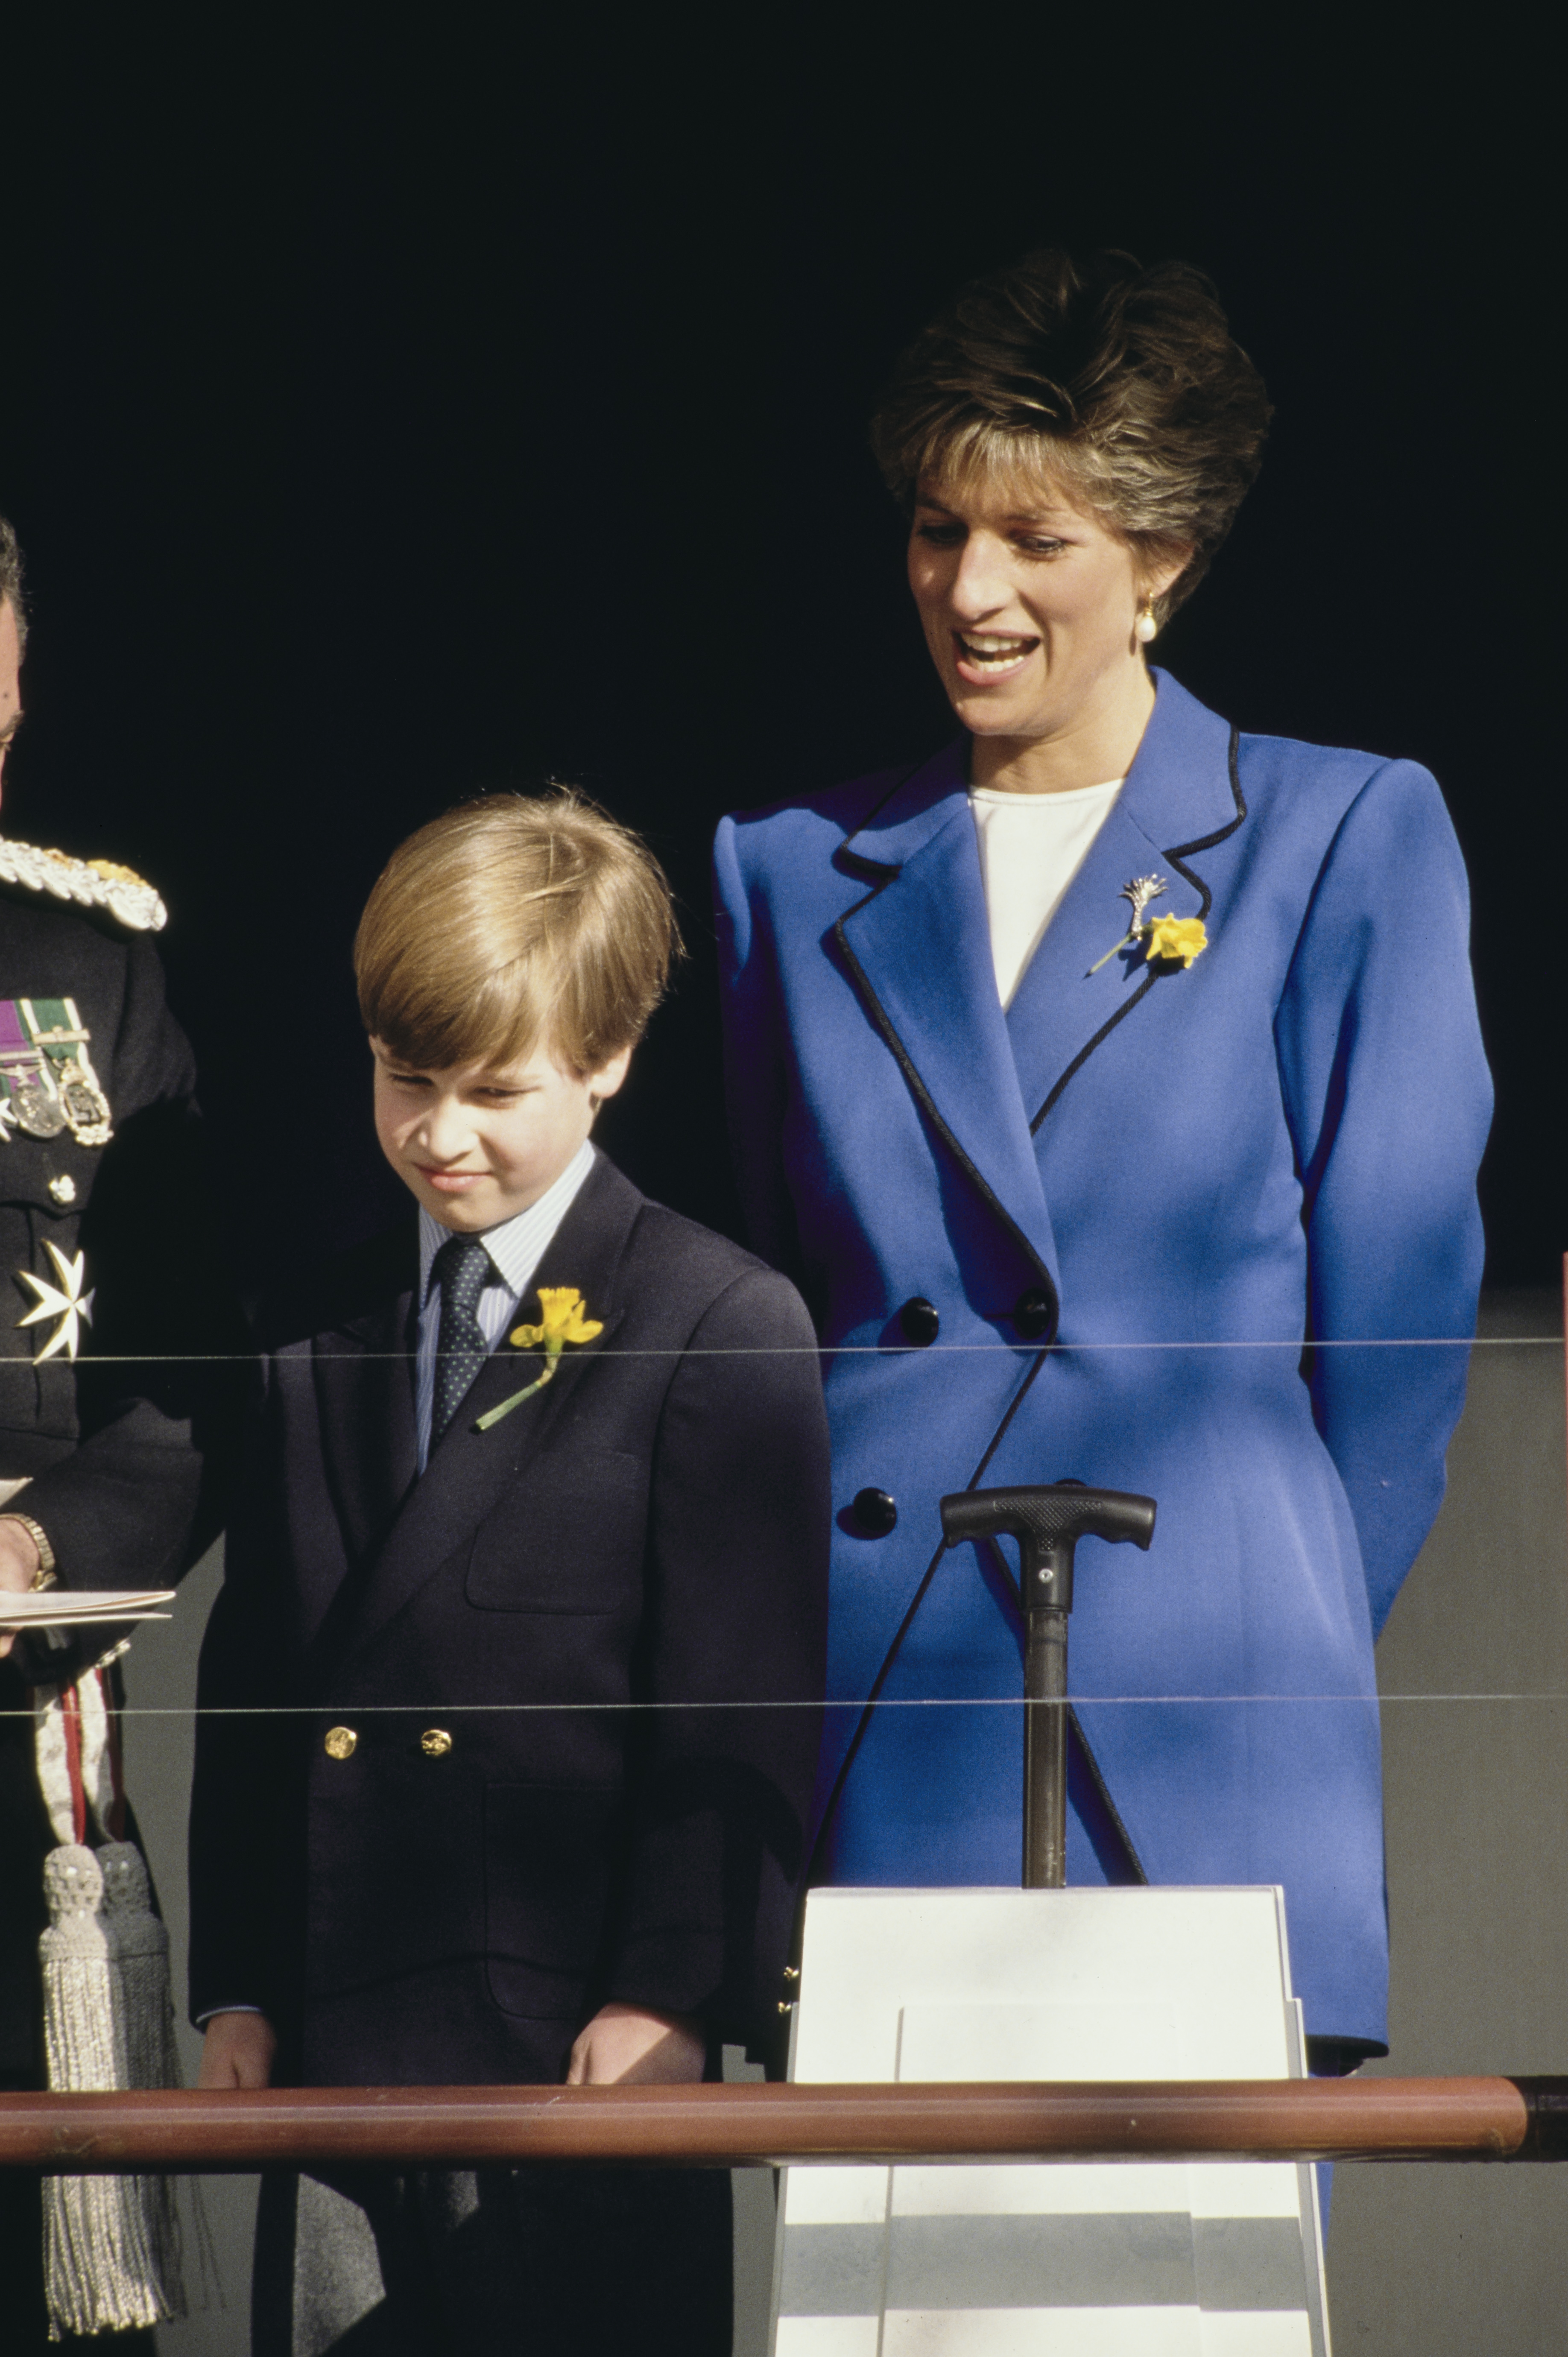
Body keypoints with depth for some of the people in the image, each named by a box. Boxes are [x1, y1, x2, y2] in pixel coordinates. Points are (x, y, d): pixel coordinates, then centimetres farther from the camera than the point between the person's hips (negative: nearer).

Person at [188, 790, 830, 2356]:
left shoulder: (723, 1331, -3)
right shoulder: (322, 1339, 15)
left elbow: (740, 1700, -7)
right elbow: (252, 1679, 15)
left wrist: (673, 1994, -13)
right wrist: (234, 1986, 9)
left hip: (581, 2048, -5)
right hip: (334, 2046, 5)